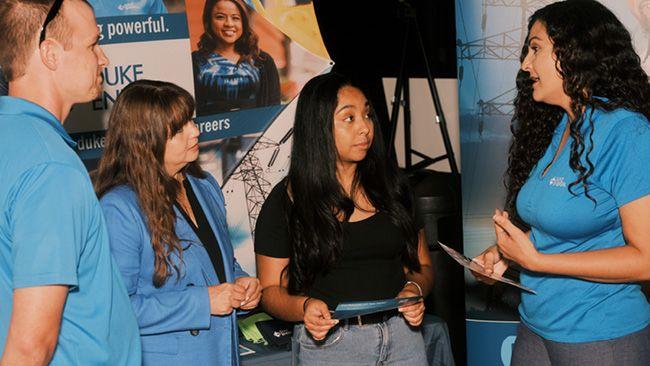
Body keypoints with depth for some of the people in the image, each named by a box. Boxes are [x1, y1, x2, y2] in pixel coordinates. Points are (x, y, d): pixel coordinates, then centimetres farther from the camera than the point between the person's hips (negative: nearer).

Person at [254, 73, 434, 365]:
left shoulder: (389, 186, 6)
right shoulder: (286, 201, -5)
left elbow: (421, 265, 12)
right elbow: (271, 289, -3)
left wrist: (415, 289, -10)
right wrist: (303, 307, -23)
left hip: (402, 335, 3)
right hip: (328, 342, -3)